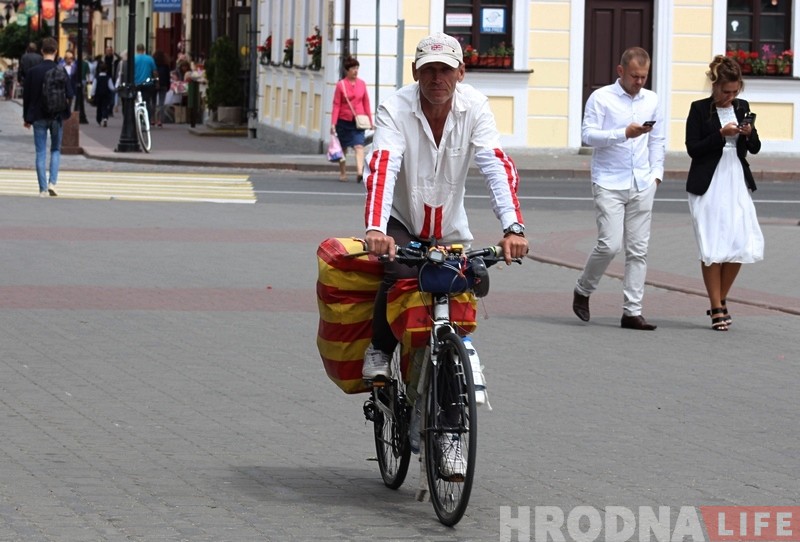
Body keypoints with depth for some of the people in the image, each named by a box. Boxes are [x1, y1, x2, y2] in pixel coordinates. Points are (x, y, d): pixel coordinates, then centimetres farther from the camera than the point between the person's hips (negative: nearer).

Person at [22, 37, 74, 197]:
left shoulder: (33, 71, -6)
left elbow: (26, 96, -2)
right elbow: (70, 95, -9)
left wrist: (26, 117, 9)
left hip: (38, 116, 0)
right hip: (57, 117, 0)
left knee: (41, 153, 4)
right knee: (56, 150, 15)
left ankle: (43, 188, 3)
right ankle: (52, 182, -1)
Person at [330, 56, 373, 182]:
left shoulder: (362, 84, 5)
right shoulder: (341, 85, -3)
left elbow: (366, 103, 11)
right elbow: (336, 105, -4)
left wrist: (370, 121, 11)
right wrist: (333, 123, -10)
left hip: (358, 121, 1)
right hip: (344, 120, -1)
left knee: (359, 146, -15)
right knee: (343, 148, 10)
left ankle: (360, 172, -27)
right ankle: (343, 173, 22)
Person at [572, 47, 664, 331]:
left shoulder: (652, 101, 13)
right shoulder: (601, 98, -2)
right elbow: (588, 134, -10)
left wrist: (656, 173, 9)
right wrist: (624, 134, -20)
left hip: (642, 184, 5)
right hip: (609, 182, -5)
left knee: (638, 250, 2)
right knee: (609, 245, -12)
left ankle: (632, 311, 5)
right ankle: (583, 291, 13)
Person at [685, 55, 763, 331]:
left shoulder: (742, 108, 8)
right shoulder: (699, 109, -4)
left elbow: (755, 148, 12)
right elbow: (693, 149, -9)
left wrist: (749, 134, -9)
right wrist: (721, 134, -19)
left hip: (738, 184, 4)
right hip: (708, 186, -4)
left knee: (740, 246, 0)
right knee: (712, 249, -3)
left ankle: (721, 299, 19)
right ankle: (717, 309, 5)